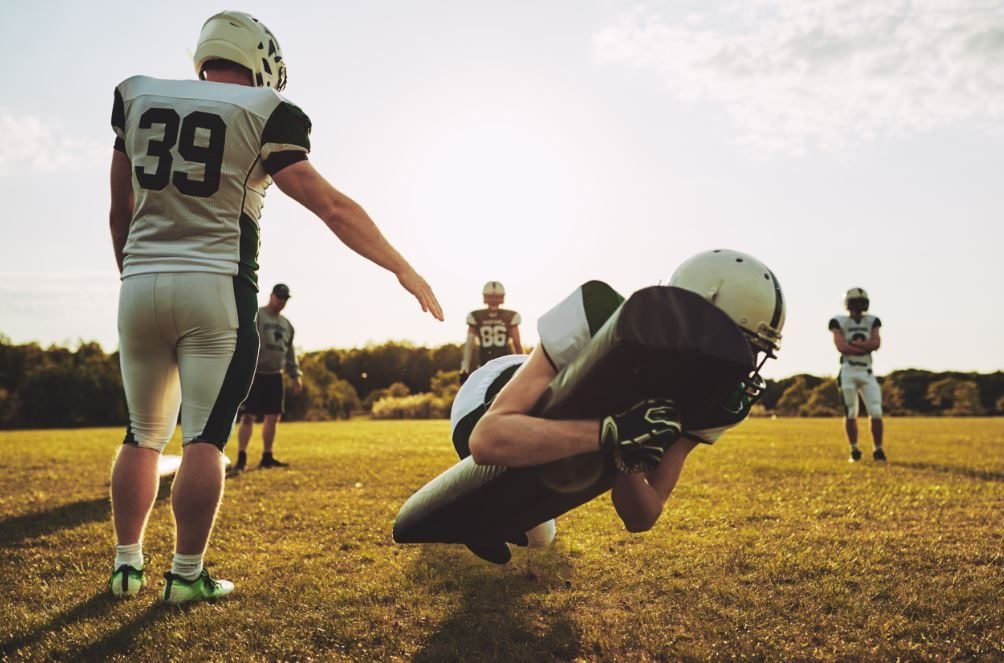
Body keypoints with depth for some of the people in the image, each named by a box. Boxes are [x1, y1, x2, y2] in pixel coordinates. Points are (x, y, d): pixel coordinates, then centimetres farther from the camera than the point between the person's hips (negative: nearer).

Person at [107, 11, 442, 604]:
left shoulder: (138, 99, 11)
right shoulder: (261, 116, -2)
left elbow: (121, 214, 16)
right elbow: (334, 207, -6)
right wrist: (404, 270, -1)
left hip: (141, 285, 5)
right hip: (215, 288, -5)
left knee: (144, 434, 17)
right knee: (205, 437, 0)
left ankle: (128, 564, 23)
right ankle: (187, 574, 6)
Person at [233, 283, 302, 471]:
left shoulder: (286, 324, 16)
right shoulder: (256, 316, -6)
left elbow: (289, 352, 22)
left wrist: (295, 375, 16)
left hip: (275, 376, 7)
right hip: (255, 374, -7)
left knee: (272, 417, 7)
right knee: (248, 417, -7)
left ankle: (267, 457, 16)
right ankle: (241, 458, -4)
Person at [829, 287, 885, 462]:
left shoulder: (872, 321, 9)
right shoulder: (839, 322, -1)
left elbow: (876, 343, -7)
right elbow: (841, 347, -13)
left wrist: (852, 343, -11)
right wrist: (865, 346, -9)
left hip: (867, 372, 2)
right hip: (848, 372, -2)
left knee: (876, 413, -4)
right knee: (850, 414, 3)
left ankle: (878, 449, 10)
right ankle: (854, 450, 16)